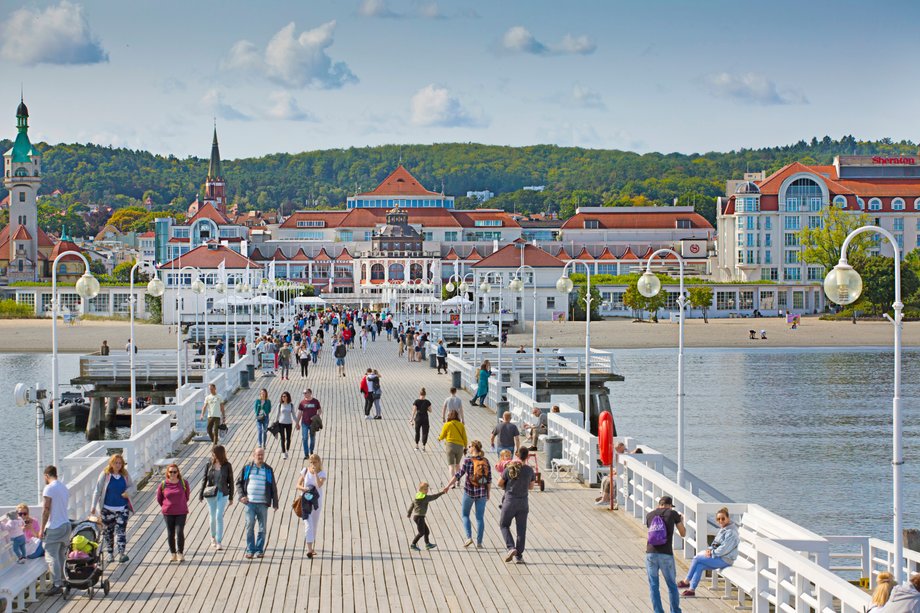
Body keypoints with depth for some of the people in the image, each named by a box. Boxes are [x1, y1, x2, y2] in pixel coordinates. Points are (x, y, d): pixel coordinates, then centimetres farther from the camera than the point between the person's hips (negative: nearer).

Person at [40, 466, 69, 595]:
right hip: (66, 525, 8)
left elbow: (46, 510, -16)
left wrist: (42, 529, -10)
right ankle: (63, 580, 22)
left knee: (51, 556, -5)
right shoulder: (64, 488, 12)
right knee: (62, 555, 17)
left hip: (54, 528, -8)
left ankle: (57, 585, -8)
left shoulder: (49, 488, -13)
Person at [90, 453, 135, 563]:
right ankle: (110, 554, 20)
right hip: (107, 508, -1)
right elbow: (97, 491, -3)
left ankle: (121, 554, -17)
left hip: (122, 509, 1)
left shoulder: (125, 475, 2)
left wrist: (128, 492, -11)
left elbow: (132, 487, 13)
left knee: (121, 530, -11)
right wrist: (93, 506, -7)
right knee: (108, 532, 8)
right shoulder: (105, 475, -5)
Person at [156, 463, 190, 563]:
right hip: (168, 513, 1)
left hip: (181, 513, -1)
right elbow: (159, 498, 10)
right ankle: (173, 554, 17)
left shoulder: (184, 483, -4)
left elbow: (186, 496, 12)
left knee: (179, 532, -10)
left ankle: (180, 554, -2)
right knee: (170, 533, 6)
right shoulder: (163, 485, -5)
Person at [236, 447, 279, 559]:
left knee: (262, 528, 4)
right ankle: (250, 550, 2)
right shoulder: (247, 468, 5)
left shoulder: (268, 470, 7)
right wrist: (242, 495, -1)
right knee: (249, 526, -5)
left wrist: (275, 503, 6)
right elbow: (239, 482, 12)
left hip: (263, 504, 1)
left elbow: (273, 487, 9)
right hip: (250, 503, -1)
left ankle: (259, 550, 14)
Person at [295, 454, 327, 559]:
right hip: (305, 500, -1)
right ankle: (309, 549, -17)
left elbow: (319, 484, -23)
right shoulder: (305, 471, 0)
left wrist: (315, 472, -25)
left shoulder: (322, 473, -4)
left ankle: (312, 548, 28)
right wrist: (304, 489, -18)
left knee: (314, 525, 13)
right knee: (308, 524, -12)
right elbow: (298, 485, 2)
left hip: (316, 501, 1)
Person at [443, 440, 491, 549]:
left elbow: (459, 474, -15)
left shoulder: (468, 460, -12)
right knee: (480, 517, 10)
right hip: (482, 492, 3)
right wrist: (488, 493, 13)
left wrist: (448, 485, -10)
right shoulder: (485, 461, 0)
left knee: (464, 514, 16)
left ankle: (469, 537, 2)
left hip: (469, 491, -3)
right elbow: (489, 479, 2)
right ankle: (479, 542, 10)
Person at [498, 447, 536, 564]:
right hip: (523, 502, 2)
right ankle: (519, 556, 9)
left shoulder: (510, 469, -12)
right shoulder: (530, 470, -3)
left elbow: (500, 483, -1)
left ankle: (511, 548, -4)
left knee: (504, 525, 15)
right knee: (521, 529, 9)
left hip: (510, 501, -2)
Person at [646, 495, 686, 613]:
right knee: (672, 585, 14)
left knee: (653, 585, 10)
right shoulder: (673, 514, 3)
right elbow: (683, 533, 13)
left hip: (651, 554, 2)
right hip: (666, 555, -2)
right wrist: (681, 521, 33)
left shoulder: (650, 515, 10)